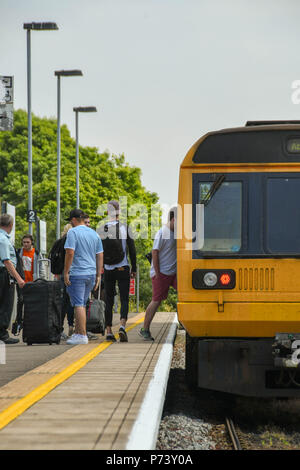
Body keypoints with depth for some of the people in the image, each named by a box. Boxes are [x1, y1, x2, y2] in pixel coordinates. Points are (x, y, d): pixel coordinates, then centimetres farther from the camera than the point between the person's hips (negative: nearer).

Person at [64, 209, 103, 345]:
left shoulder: (73, 232, -7)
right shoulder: (94, 234, 14)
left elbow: (70, 253, -16)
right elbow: (100, 256, 14)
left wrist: (66, 272, -11)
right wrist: (98, 276, 17)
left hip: (78, 274, -7)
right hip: (91, 273, 7)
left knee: (79, 305, -6)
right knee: (82, 304, 17)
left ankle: (82, 336, -10)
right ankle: (77, 332, 22)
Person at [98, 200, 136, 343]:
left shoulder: (101, 229, 0)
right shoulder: (125, 228, -4)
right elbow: (132, 250, -2)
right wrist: (134, 269, 6)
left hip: (108, 270, 2)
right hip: (123, 269, -2)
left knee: (109, 301, 9)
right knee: (124, 299, 1)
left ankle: (109, 331, 7)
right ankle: (122, 326, -21)